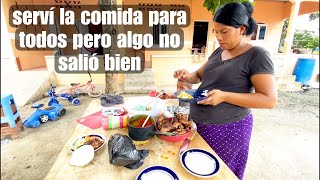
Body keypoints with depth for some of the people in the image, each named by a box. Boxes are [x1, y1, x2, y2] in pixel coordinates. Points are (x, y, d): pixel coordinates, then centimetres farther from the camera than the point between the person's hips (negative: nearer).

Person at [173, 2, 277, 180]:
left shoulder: (257, 55, -13)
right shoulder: (218, 52, 8)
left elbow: (270, 100, -16)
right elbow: (199, 75, 16)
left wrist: (224, 96, -25)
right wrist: (188, 76, -7)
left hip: (227, 128, -6)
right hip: (200, 123, 6)